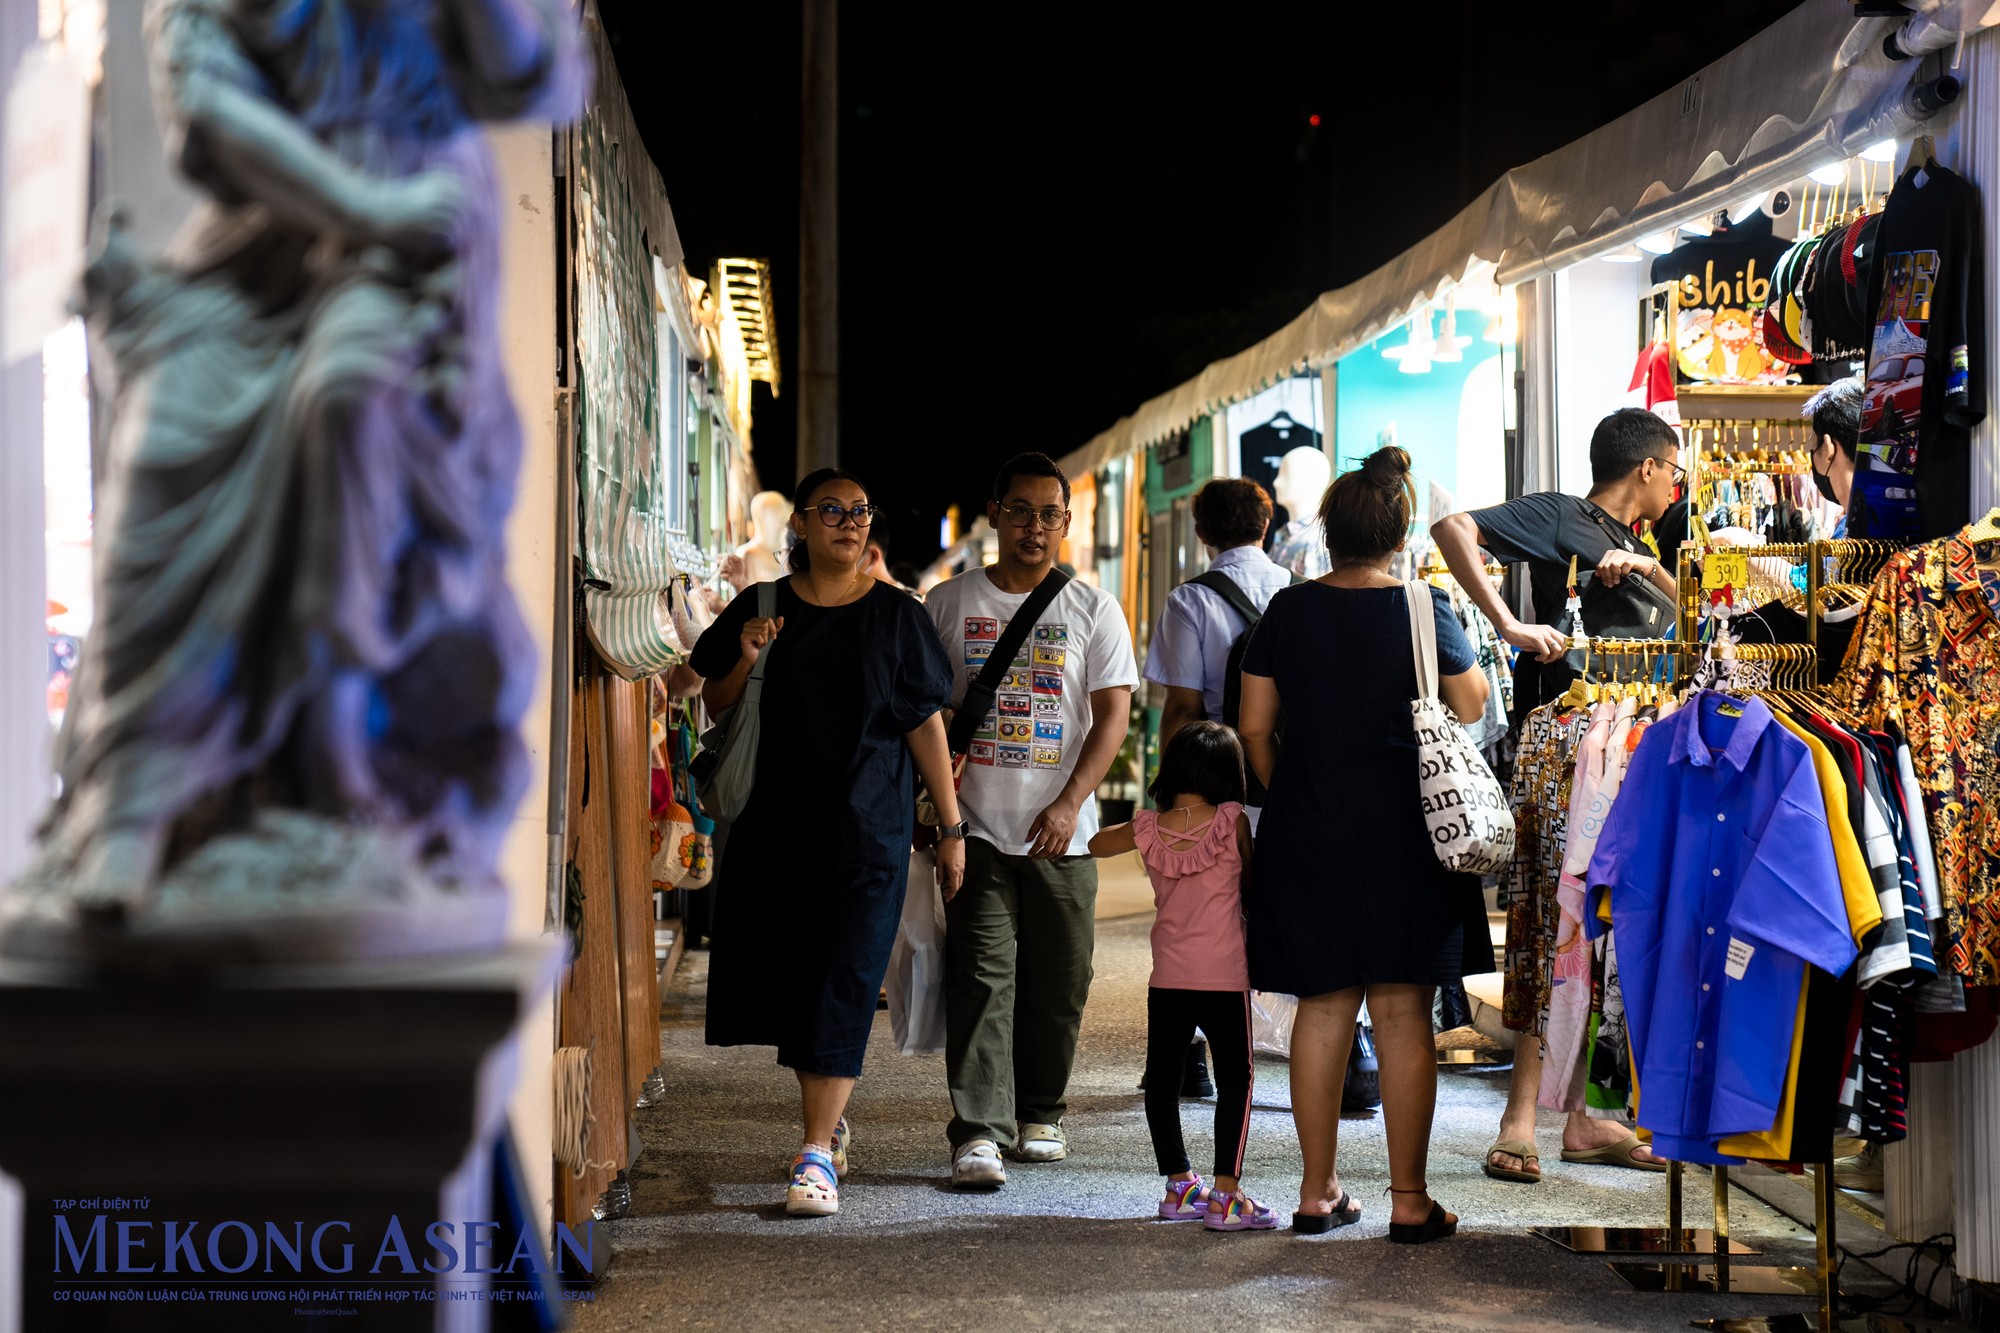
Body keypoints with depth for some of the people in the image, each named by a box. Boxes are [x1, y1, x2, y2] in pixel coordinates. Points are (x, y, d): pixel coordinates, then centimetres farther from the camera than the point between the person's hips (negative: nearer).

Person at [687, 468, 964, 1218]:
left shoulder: (895, 616, 2)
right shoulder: (762, 608, 6)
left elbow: (926, 724, 3)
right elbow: (714, 710, 11)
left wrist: (952, 827, 2)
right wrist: (745, 661, -10)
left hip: (869, 830, -2)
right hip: (774, 824, 2)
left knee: (842, 984, -8)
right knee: (783, 978, 7)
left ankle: (817, 1156, -9)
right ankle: (829, 1116, 30)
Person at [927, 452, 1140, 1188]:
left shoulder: (1092, 609, 5)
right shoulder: (949, 603, 7)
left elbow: (1113, 714, 1)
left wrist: (1069, 804, -10)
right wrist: (933, 800, -1)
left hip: (1061, 831, 1)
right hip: (976, 824, -1)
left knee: (1059, 981, 6)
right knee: (982, 975, -10)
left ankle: (1039, 1115, 23)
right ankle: (977, 1130, -12)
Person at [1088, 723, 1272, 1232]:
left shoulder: (1148, 828, 1)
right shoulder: (1232, 822, -8)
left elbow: (1097, 843, 19)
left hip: (1167, 976, 3)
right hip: (1225, 975, -3)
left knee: (1161, 1077, 13)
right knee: (1235, 1076, 2)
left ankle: (1179, 1187, 19)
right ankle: (1225, 1194, -4)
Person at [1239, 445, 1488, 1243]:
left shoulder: (1289, 611, 1)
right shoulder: (1424, 612, -6)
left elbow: (1255, 727, 5)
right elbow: (1472, 706, 8)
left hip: (1306, 830, 2)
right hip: (1404, 833, -2)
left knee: (1322, 1011, 9)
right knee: (1403, 1014, 1)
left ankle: (1318, 1192, 13)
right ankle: (1409, 1200, 2)